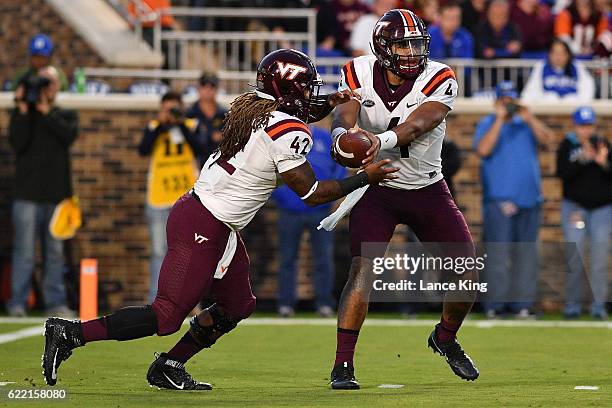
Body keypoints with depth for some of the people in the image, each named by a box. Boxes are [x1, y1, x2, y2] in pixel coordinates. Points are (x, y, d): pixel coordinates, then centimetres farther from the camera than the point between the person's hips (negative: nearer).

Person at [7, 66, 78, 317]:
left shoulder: (66, 116, 13)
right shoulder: (21, 113, 7)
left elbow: (69, 135, -9)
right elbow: (17, 143, -9)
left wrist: (46, 112, -10)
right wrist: (23, 110, -12)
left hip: (57, 194, 2)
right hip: (28, 194, -2)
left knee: (55, 251, 4)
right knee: (25, 251, -6)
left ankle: (55, 302, 8)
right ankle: (18, 303, -4)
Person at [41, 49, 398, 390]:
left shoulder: (249, 104, 7)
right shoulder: (288, 134, -17)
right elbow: (311, 193, -8)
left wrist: (329, 104, 16)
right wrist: (365, 179, -1)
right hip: (204, 230, -10)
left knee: (238, 306, 20)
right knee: (166, 318, -6)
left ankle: (169, 367, 24)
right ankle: (71, 333, -6)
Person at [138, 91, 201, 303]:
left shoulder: (191, 126, 7)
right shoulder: (154, 127, 6)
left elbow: (197, 149, -11)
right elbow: (143, 150, -11)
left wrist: (181, 125, -13)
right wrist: (160, 125, -13)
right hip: (159, 198, 0)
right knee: (159, 252, 1)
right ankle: (155, 301, 1)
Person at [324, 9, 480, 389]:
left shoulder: (439, 80, -16)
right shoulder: (360, 74, -10)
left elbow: (419, 123, -33)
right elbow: (345, 111, -25)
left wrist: (382, 140, -52)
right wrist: (342, 134, -51)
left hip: (428, 190, 1)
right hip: (376, 189, -1)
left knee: (468, 275, 1)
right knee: (362, 269, -20)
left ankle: (446, 337, 31)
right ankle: (343, 364, -17)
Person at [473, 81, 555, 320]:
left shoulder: (527, 125, 16)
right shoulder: (487, 124, 7)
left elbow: (548, 139, 0)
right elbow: (483, 149, -11)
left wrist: (529, 119, -10)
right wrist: (500, 120, -12)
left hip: (529, 198, 4)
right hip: (498, 199, -4)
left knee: (526, 252, 3)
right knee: (498, 251, -10)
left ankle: (523, 303, 5)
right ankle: (495, 304, -10)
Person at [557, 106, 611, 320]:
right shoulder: (567, 145, -1)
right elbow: (562, 173, -14)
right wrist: (583, 158, -24)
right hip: (574, 205, -1)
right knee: (575, 256, -3)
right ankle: (572, 304, 3)